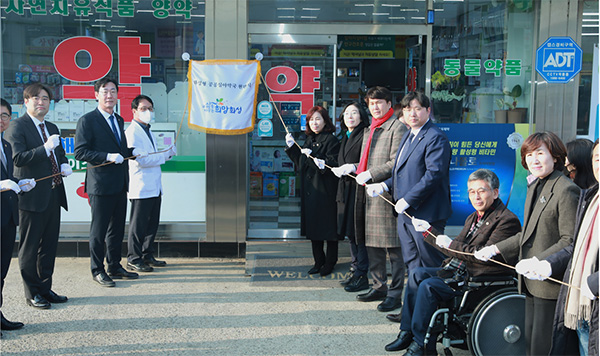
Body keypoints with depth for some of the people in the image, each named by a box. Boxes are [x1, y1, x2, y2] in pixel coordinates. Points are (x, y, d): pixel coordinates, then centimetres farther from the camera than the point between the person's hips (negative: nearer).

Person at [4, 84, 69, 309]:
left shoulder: (52, 128, 16)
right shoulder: (17, 126, -7)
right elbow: (17, 157, -19)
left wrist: (64, 165, 5)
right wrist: (46, 148, -28)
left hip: (53, 195, 8)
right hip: (32, 196, -7)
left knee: (49, 245, 14)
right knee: (29, 248, 3)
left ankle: (45, 288, 26)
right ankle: (32, 293, 14)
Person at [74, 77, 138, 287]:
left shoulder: (118, 120, 16)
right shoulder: (87, 121, -8)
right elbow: (80, 152, -15)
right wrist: (107, 157, -23)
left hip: (120, 184, 8)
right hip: (101, 184, -7)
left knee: (117, 228, 15)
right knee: (99, 230, 2)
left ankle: (115, 267, 26)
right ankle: (98, 270, 14)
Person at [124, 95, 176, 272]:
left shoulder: (148, 131, 19)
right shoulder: (132, 132, -11)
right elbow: (141, 160, -19)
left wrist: (168, 153, 6)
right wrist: (166, 154, -10)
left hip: (154, 187, 9)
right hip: (141, 188, -9)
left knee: (152, 224, 14)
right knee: (138, 225, -1)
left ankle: (148, 256, 24)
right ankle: (133, 259, 8)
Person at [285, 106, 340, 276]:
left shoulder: (331, 140, -9)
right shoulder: (309, 140, 15)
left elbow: (333, 165, -19)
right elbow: (300, 163, 20)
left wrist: (313, 158, -33)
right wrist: (291, 146, 13)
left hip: (325, 191, -8)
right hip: (309, 190, 8)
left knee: (328, 227, 0)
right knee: (312, 226, 12)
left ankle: (330, 262, 12)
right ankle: (318, 261, 23)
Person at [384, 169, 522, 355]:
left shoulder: (508, 220, -12)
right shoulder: (473, 218, 18)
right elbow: (456, 247, 21)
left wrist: (451, 244, -16)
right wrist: (428, 231, 16)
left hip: (483, 279, -10)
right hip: (459, 270, 10)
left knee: (429, 286, -23)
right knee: (416, 273, -4)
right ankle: (407, 332, -2)